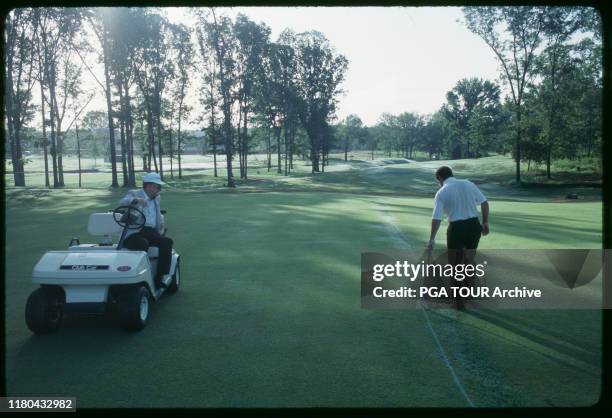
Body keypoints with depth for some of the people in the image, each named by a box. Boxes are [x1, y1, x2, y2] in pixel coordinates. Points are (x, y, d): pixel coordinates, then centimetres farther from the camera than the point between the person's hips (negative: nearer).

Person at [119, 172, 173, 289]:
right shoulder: (134, 194, 7)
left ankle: (159, 279, -22)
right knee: (143, 244, -37)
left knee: (167, 242, -24)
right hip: (133, 233, -5)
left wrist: (161, 224, 13)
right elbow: (122, 202, -13)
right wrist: (136, 200, -33)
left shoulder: (156, 198, 25)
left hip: (151, 233, 5)